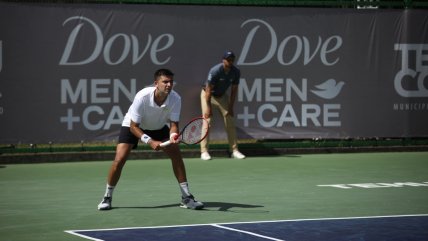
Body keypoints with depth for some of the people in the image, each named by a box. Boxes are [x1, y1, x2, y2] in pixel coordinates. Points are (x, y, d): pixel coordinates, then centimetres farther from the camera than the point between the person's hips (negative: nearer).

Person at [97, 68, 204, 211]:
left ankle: (186, 197, -4)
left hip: (159, 127, 3)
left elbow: (173, 124, -23)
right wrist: (150, 141, -38)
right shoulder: (142, 97, -36)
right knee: (119, 159, -17)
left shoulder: (175, 99, -27)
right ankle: (107, 197, 3)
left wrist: (173, 136, -46)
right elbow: (134, 126, -27)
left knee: (176, 154, -13)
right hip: (132, 126, -3)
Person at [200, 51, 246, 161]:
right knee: (207, 122, -12)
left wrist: (231, 107, -10)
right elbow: (209, 90, -26)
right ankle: (204, 152, -10)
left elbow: (234, 90, -6)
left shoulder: (236, 72, -15)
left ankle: (234, 150, 4)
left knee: (230, 122, -1)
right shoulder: (215, 71, -29)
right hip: (208, 95, -5)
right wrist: (208, 108, -27)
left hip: (222, 96, 5)